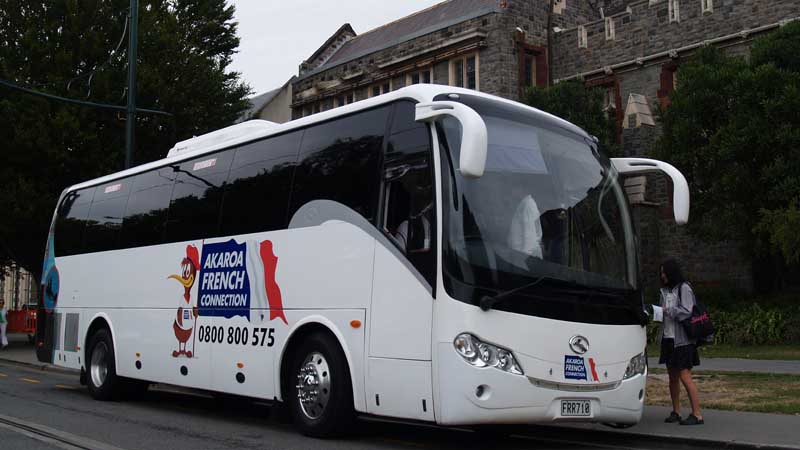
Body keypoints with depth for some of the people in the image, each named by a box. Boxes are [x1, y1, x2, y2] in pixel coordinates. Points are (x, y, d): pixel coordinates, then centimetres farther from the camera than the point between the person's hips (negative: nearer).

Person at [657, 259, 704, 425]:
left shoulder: (684, 289, -7)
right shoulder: (666, 291, 15)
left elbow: (686, 312, -15)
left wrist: (667, 310, -13)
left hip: (682, 340, -7)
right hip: (668, 338, 7)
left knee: (685, 377, -10)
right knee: (672, 377, 10)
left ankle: (697, 415, -6)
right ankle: (676, 412, 19)